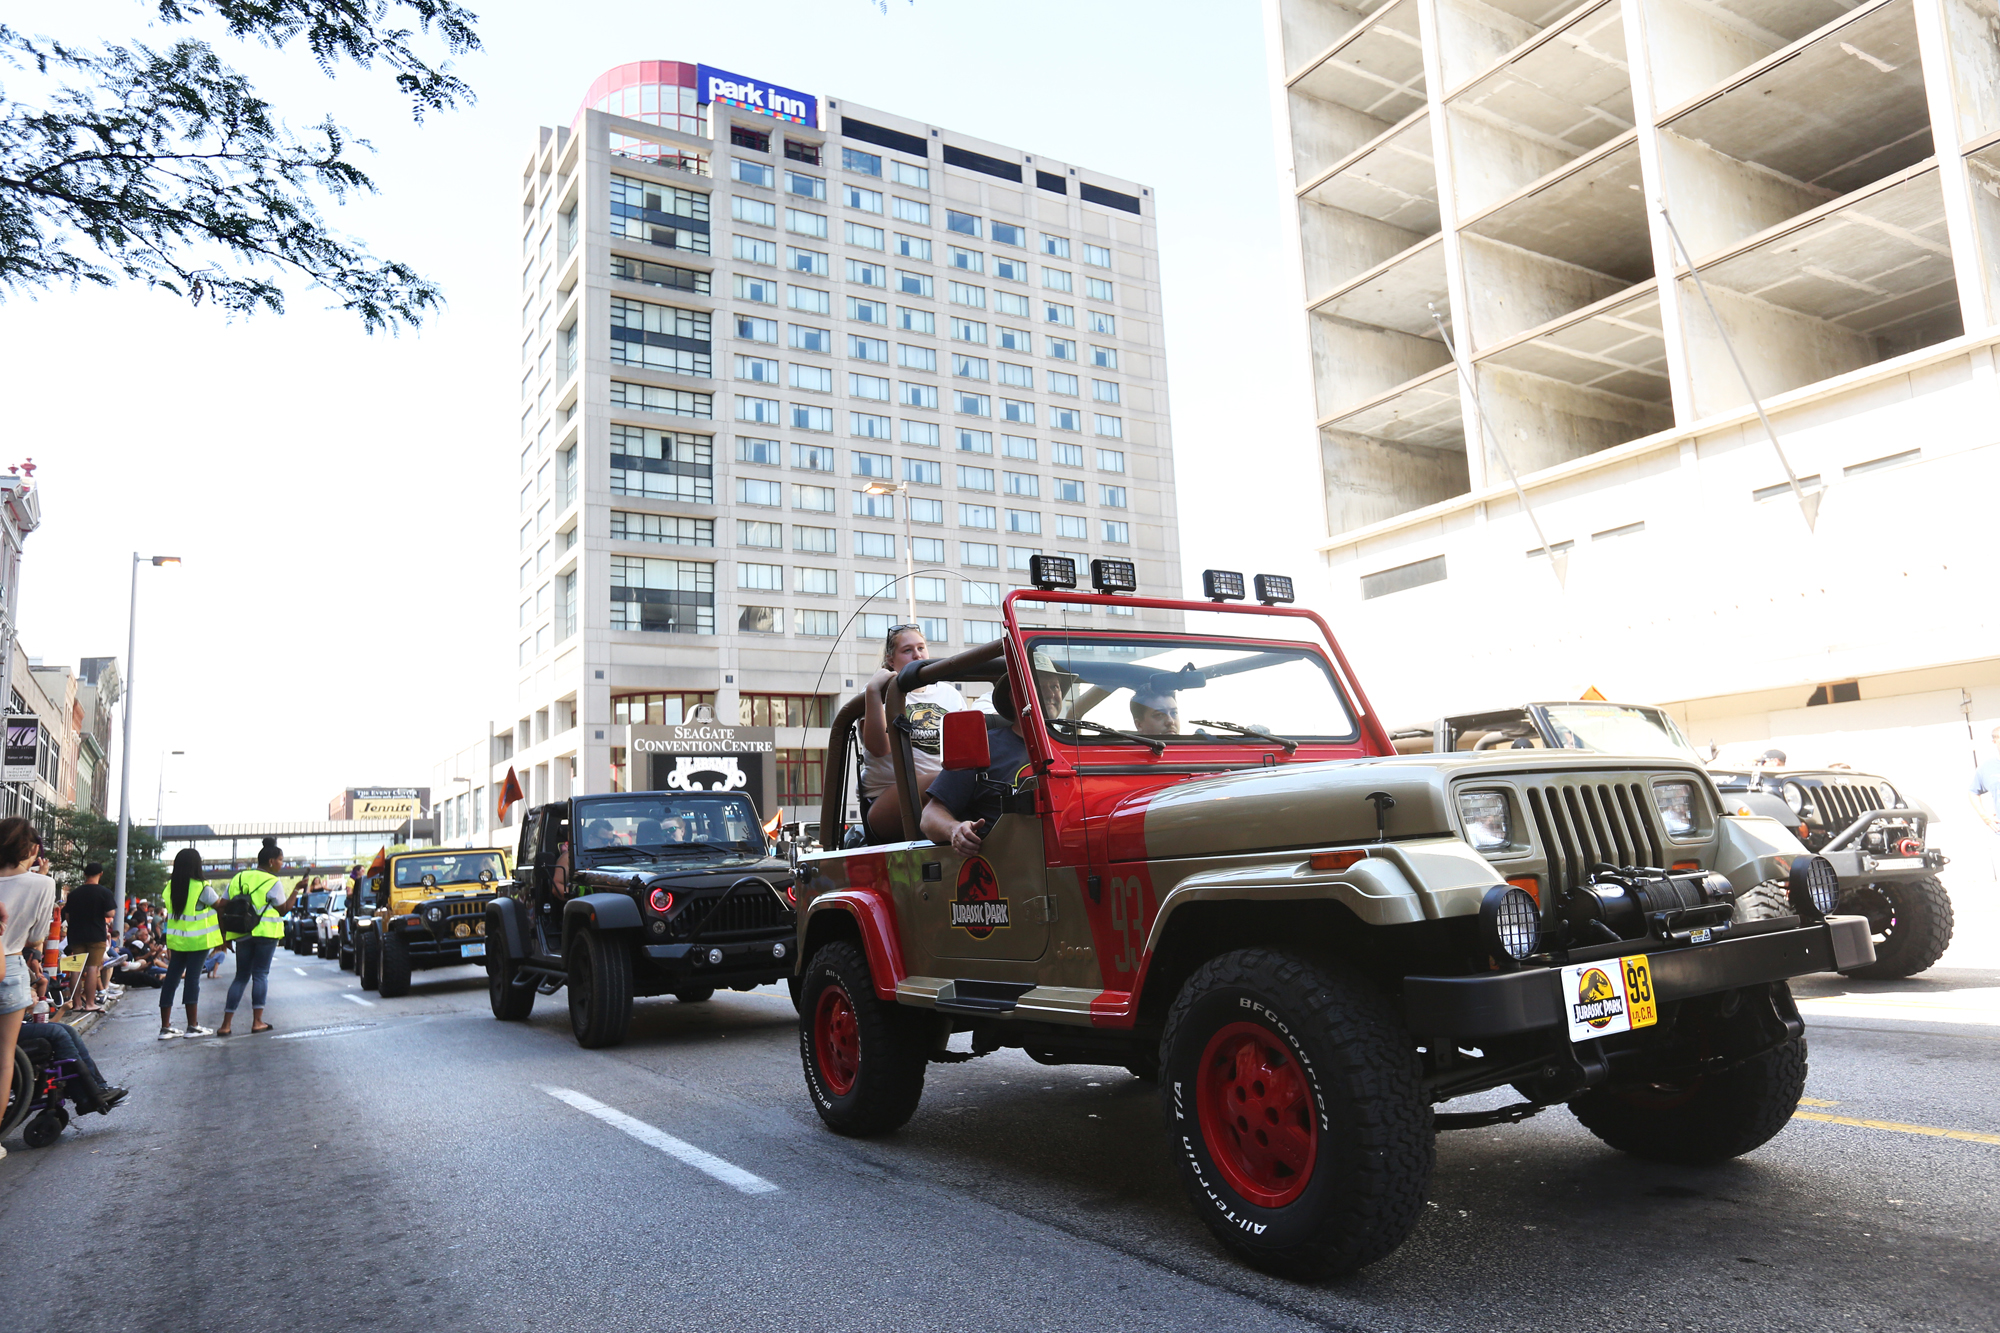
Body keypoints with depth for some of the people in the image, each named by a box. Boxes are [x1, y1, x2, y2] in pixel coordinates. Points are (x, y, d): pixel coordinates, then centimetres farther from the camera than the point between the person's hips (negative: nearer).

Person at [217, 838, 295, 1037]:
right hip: (266, 933, -4)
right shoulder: (273, 883, -7)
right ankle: (257, 1022, 1)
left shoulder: (238, 879, 9)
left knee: (241, 976, 10)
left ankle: (226, 1024, 4)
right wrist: (296, 890, 3)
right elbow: (283, 909, -2)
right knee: (260, 974, 2)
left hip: (242, 934, 5)